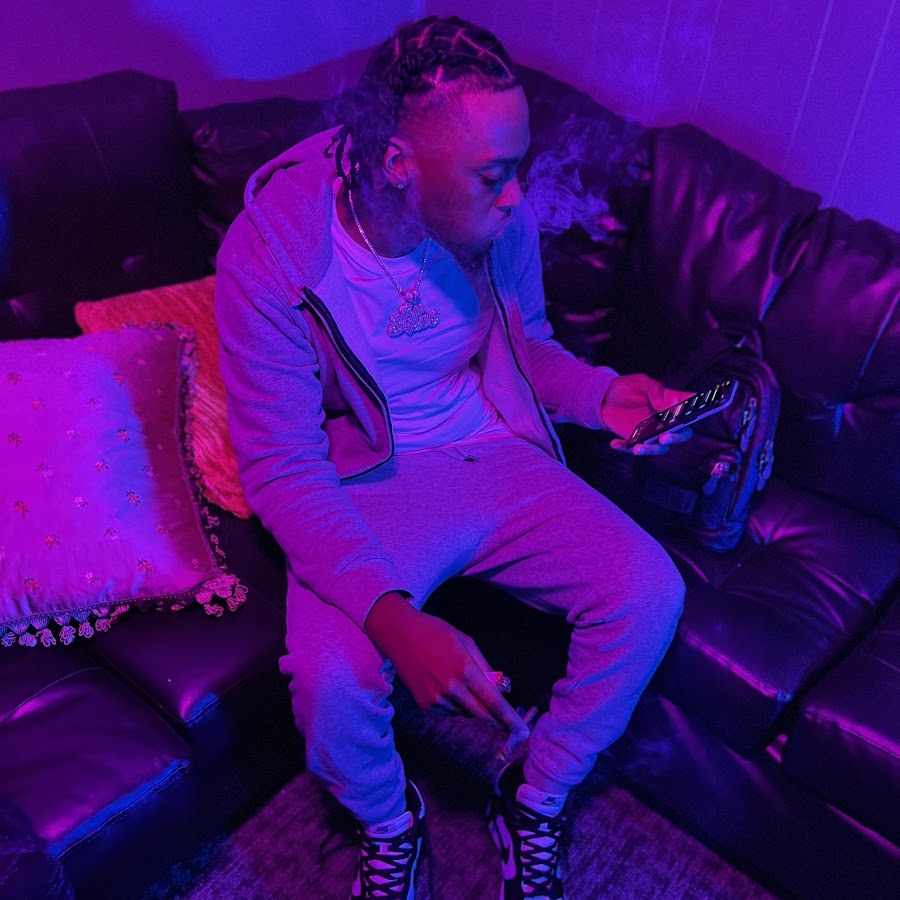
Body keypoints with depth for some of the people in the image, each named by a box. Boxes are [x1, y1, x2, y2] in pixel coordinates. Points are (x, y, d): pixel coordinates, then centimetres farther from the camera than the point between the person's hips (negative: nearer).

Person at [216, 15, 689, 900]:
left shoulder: (498, 216, -8)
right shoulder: (270, 253, -20)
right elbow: (282, 470, -19)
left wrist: (599, 393, -11)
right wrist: (393, 618, -33)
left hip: (498, 457, 4)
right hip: (363, 489, -3)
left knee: (648, 594, -16)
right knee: (331, 677, -29)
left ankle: (536, 798, 12)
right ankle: (386, 823, 11)